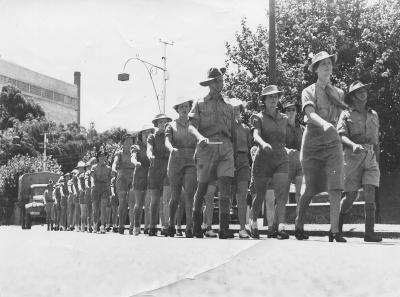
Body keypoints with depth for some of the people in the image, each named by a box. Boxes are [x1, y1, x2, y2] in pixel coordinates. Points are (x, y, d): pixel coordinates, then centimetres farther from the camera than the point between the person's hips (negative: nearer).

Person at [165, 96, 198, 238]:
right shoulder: (171, 125, 8)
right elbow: (167, 142, -8)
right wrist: (172, 149, -31)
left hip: (191, 163, 0)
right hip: (175, 162, 0)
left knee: (189, 195, -18)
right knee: (175, 198, 7)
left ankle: (189, 228, -20)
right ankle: (171, 225, 30)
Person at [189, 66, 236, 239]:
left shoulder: (228, 106, 20)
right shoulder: (200, 104, 11)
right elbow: (191, 126, -2)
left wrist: (233, 153, 18)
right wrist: (200, 137, -22)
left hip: (225, 147, 2)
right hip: (206, 147, -2)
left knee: (225, 185, -13)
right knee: (202, 187, 3)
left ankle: (224, 229, -17)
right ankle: (196, 223, 22)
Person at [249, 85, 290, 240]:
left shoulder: (284, 119, 13)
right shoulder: (258, 118, 0)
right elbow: (256, 136, -18)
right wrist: (263, 143, -37)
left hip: (281, 159, 3)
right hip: (263, 159, -2)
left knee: (282, 193, -16)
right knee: (260, 196, 7)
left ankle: (279, 228, -24)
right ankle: (253, 223, 32)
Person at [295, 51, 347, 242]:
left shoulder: (339, 93, 13)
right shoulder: (308, 92, 1)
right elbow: (310, 113, -17)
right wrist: (324, 124, -35)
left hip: (332, 142, 2)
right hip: (312, 142, -2)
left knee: (335, 188, -12)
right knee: (310, 189, 2)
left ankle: (334, 231, -12)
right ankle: (299, 225, 23)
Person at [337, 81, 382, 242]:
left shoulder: (373, 114, 20)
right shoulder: (346, 114, 7)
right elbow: (341, 136, -7)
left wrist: (377, 162, 23)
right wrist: (354, 145, -27)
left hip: (371, 158, 3)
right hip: (353, 157, -3)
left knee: (370, 193, -12)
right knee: (351, 195, -1)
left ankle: (369, 232, -15)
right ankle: (338, 224, 24)